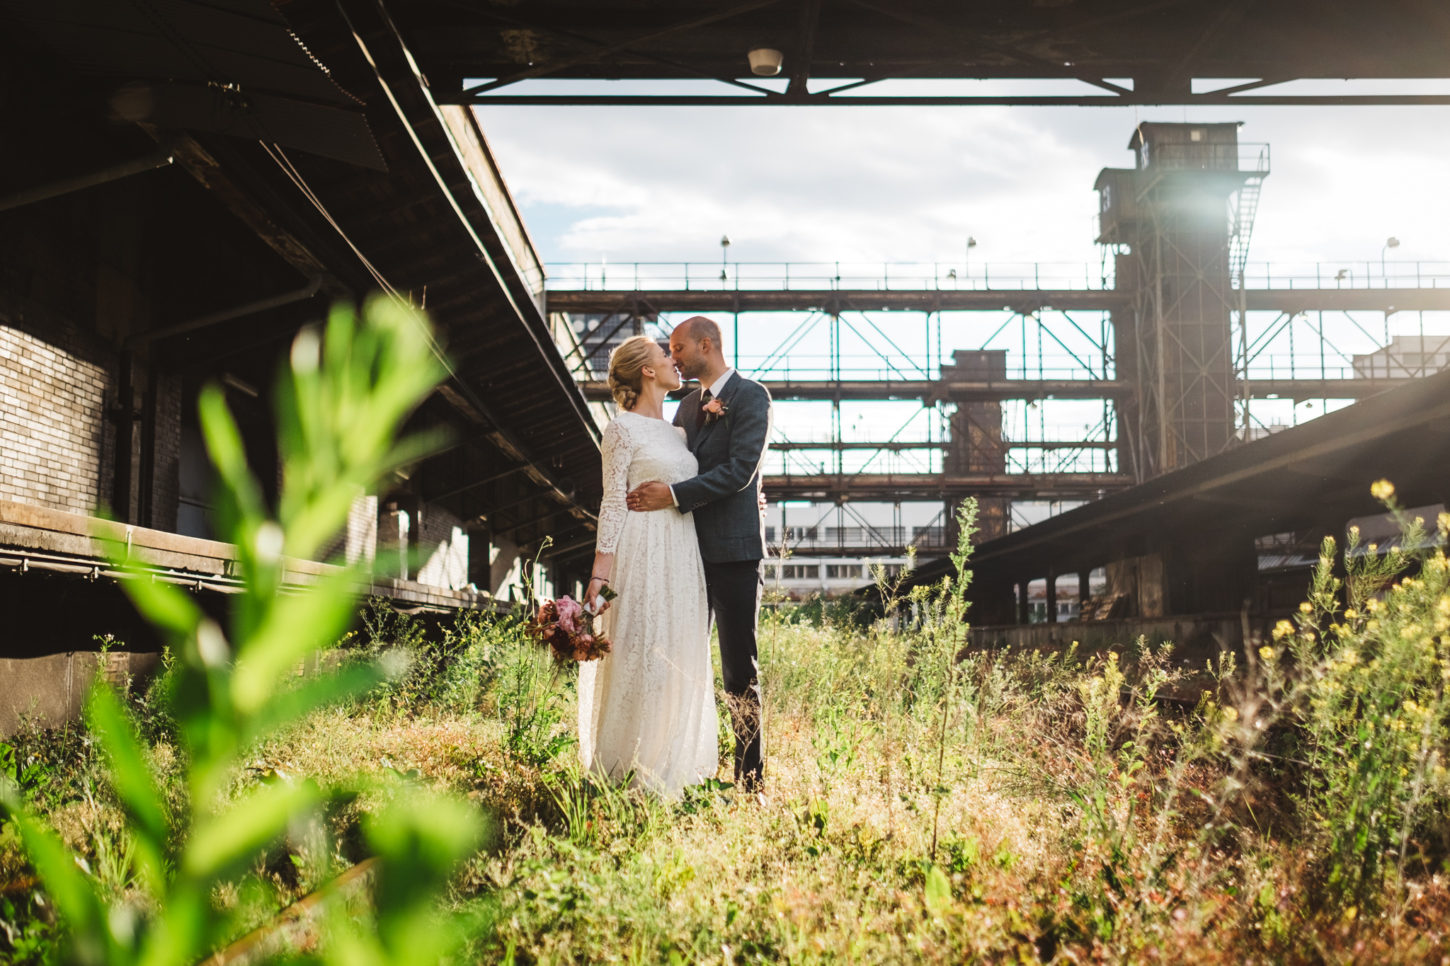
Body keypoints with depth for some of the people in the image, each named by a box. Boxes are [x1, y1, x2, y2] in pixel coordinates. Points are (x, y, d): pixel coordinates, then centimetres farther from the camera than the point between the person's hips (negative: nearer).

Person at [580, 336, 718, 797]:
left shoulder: (677, 433, 18)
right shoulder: (623, 428, -4)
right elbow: (613, 502, -9)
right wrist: (600, 570, -14)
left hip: (681, 555, 8)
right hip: (642, 552, -8)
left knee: (679, 661, 8)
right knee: (637, 658, -6)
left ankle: (663, 773, 16)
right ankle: (621, 774, 2)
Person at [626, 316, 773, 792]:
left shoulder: (751, 396, -4)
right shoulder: (688, 405, 19)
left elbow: (740, 470, -16)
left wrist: (674, 495, -21)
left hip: (733, 551, -7)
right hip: (689, 549, 7)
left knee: (740, 672, -2)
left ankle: (751, 780, 5)